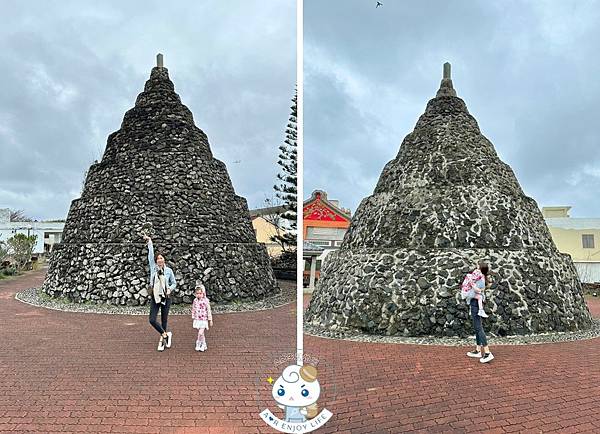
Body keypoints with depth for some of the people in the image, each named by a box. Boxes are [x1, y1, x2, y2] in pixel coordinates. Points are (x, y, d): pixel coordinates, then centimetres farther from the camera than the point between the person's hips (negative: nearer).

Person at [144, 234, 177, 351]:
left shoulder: (169, 270, 1)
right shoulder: (153, 268, 2)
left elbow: (174, 283, 10)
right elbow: (151, 254, -4)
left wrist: (170, 289, -9)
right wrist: (149, 242, -8)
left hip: (166, 298, -1)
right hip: (155, 297, 1)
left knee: (164, 320, 6)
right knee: (152, 320, -10)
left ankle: (162, 339, 22)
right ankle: (166, 334, 7)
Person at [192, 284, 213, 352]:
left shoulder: (206, 301, -12)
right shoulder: (195, 300, 3)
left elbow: (209, 310, -7)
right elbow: (193, 310, 14)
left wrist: (210, 320, -4)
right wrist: (193, 317, 15)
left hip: (203, 320, -5)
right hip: (197, 320, 5)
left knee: (200, 333, -13)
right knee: (201, 333, 11)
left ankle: (198, 344, 5)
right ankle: (204, 345, 23)